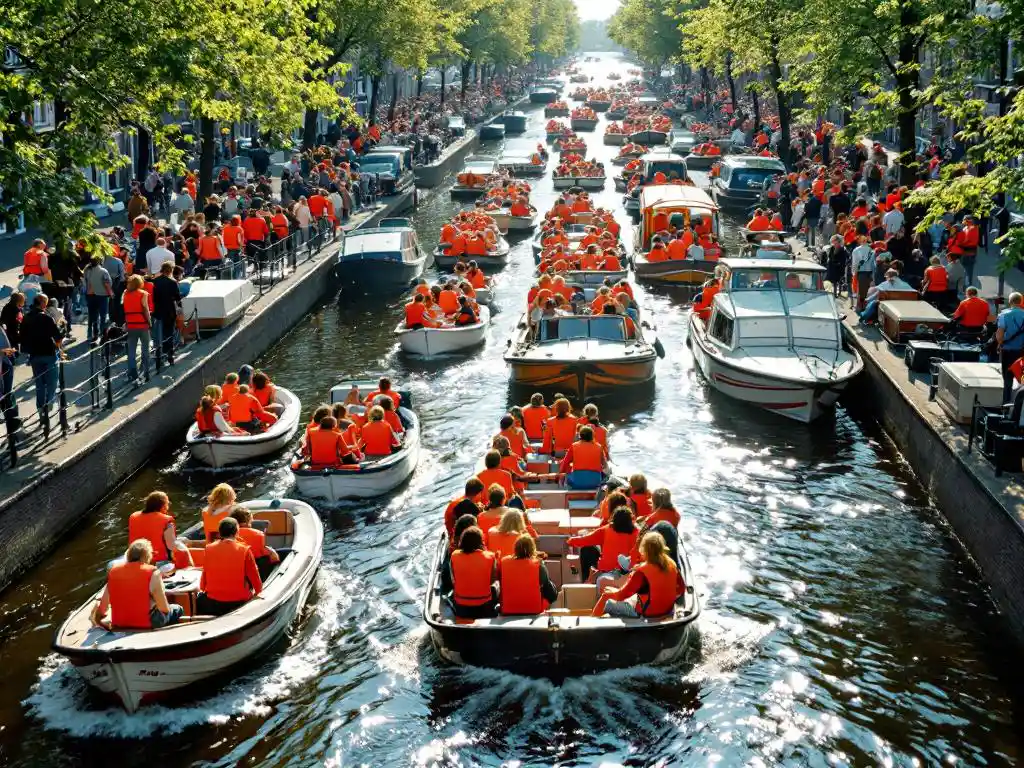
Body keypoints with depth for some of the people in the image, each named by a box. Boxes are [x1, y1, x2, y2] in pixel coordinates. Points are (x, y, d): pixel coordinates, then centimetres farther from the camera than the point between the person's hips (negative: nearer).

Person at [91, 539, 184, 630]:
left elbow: (102, 610, 3)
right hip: (147, 625, -5)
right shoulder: (152, 573, -14)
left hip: (120, 626, 5)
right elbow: (164, 609, -13)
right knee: (178, 609, 21)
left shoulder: (113, 571, -1)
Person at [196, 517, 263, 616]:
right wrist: (258, 591, 16)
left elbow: (204, 577, 6)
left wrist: (203, 589, 25)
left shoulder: (209, 549, -4)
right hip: (239, 603, -2)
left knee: (200, 598, 32)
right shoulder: (244, 550, -10)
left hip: (213, 603, 2)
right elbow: (254, 577, -3)